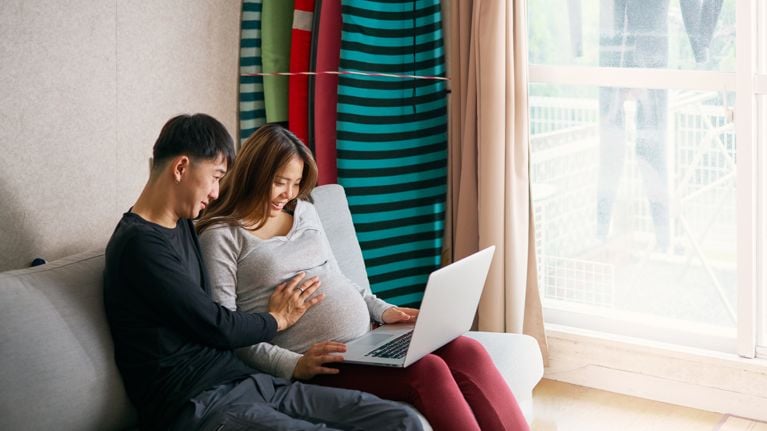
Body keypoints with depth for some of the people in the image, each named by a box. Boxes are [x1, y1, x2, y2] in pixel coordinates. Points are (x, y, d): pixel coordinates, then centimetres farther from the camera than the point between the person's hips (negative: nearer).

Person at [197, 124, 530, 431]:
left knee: (467, 352, -16)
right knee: (428, 370, -27)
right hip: (315, 365, -7)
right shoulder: (221, 236, -2)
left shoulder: (304, 211, 19)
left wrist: (382, 310, 9)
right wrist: (293, 365, -20)